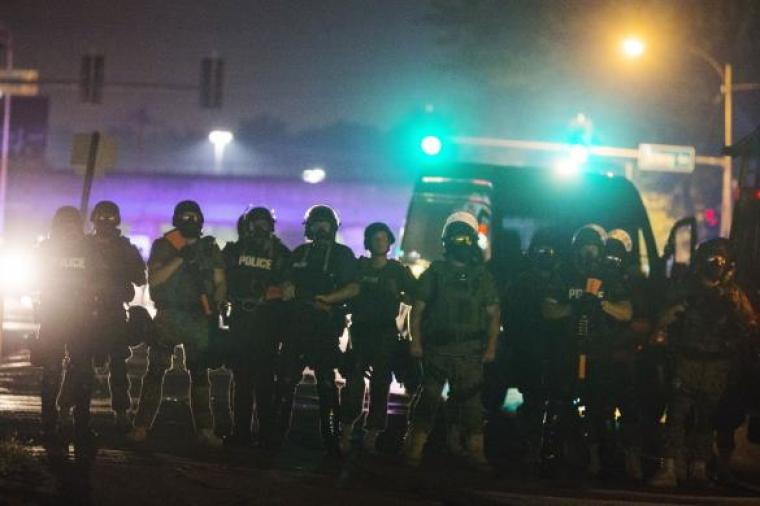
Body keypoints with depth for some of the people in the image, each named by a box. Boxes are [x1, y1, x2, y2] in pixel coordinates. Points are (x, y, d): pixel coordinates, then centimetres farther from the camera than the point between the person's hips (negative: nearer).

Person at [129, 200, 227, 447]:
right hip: (168, 316, -2)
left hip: (198, 318, 2)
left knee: (200, 374, 3)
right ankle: (141, 426, -5)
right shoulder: (163, 246, 3)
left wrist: (215, 307, -9)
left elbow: (220, 283, 10)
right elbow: (153, 279, -10)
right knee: (155, 371, -5)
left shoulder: (209, 248, 9)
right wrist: (180, 259, -19)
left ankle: (205, 429, 2)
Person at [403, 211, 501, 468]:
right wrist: (415, 342, -4)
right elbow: (418, 309, 5)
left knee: (471, 400, -1)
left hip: (470, 351, 1)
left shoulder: (482, 276, 10)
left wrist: (491, 346, 0)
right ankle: (414, 450, -1)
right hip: (436, 348, -1)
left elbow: (493, 314, 10)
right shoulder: (435, 272, 7)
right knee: (429, 398, -3)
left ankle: (476, 452, 2)